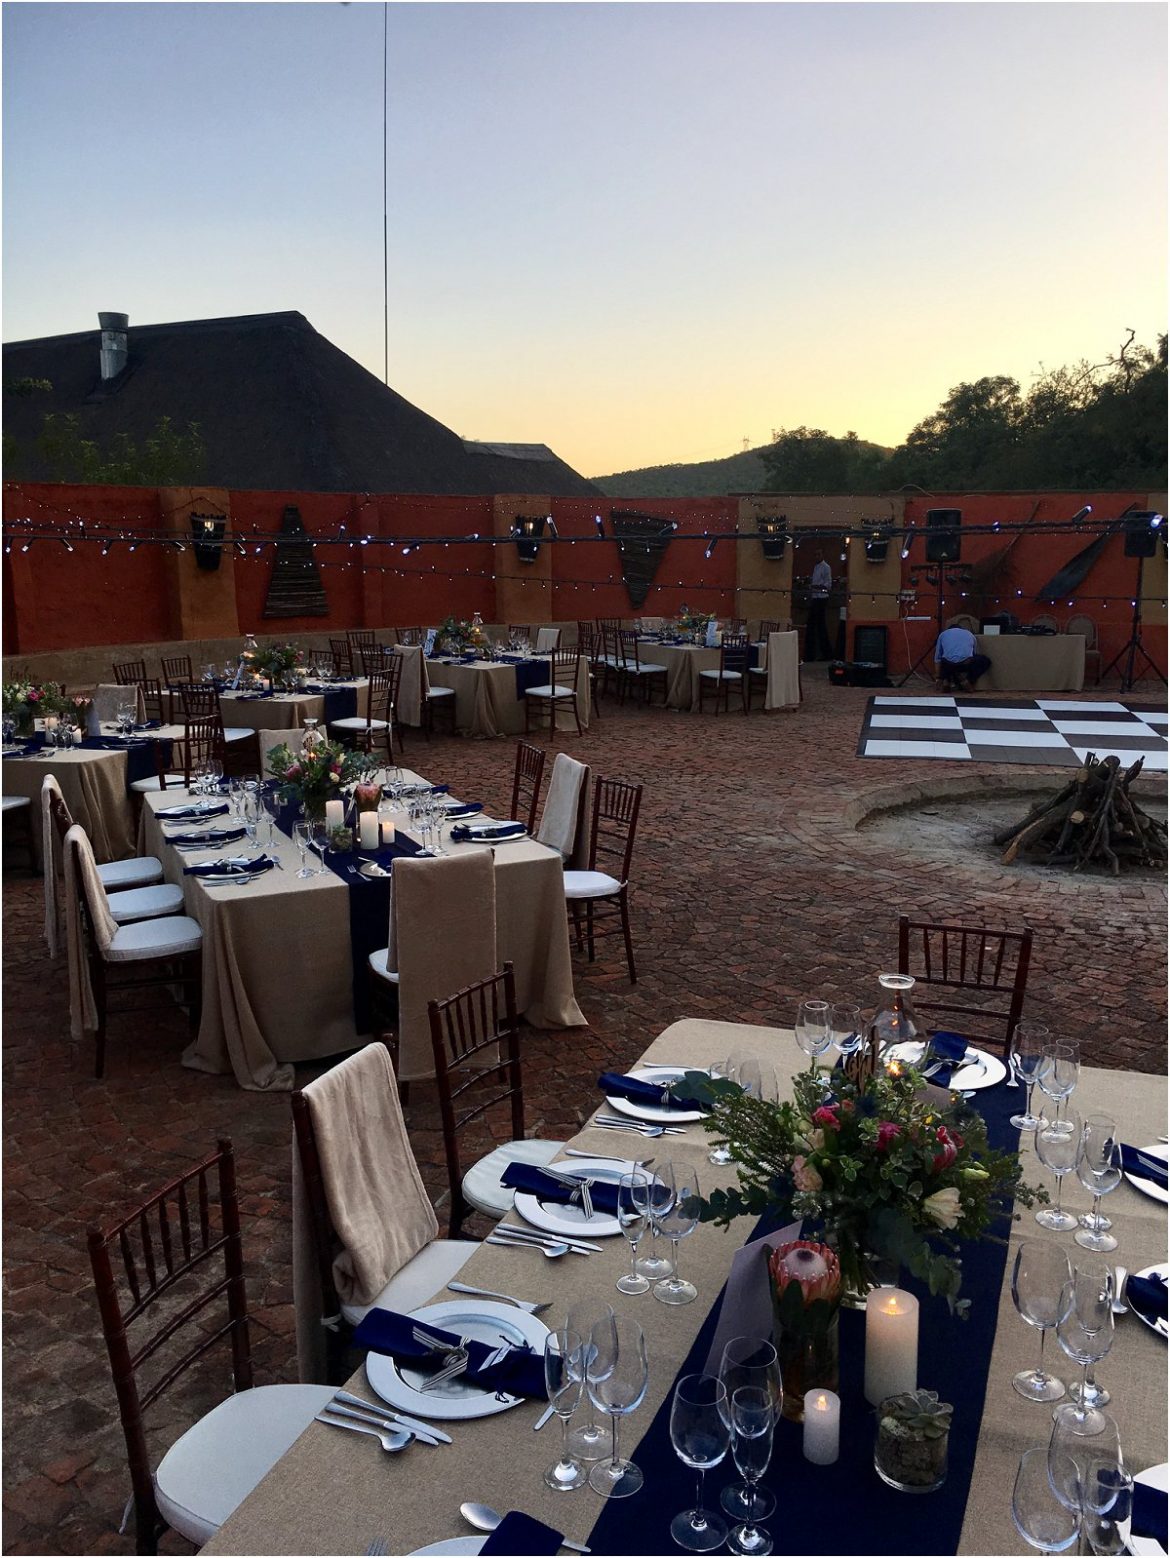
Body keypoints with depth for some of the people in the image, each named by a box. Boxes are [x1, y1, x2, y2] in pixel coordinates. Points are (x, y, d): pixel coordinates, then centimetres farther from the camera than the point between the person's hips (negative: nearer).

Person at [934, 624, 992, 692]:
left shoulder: (943, 634, 29)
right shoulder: (970, 634, 31)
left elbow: (937, 659, 31)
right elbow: (975, 655, 40)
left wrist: (937, 678, 42)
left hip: (948, 664, 1)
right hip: (966, 662, -1)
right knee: (985, 661, 28)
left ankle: (946, 680, 8)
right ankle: (967, 681, 9)